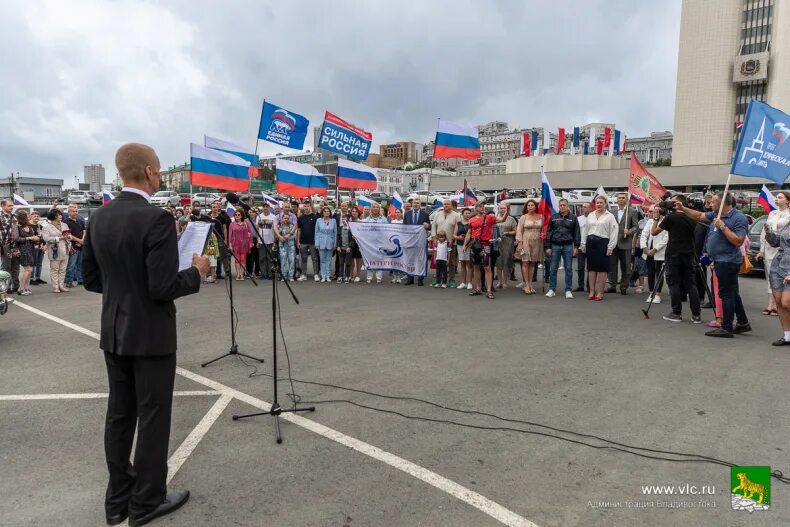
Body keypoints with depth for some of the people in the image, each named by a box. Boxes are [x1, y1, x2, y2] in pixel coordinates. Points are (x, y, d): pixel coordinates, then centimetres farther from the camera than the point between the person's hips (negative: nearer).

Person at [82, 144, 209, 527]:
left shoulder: (99, 217, 4)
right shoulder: (157, 219, -21)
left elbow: (90, 279, 9)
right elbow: (163, 288, -24)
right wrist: (196, 272, -7)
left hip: (114, 333, 8)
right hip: (151, 335, -7)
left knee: (119, 415, 16)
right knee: (153, 417, 6)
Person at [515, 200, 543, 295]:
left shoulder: (540, 217, 9)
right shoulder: (523, 217, 1)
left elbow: (543, 229, 14)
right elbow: (519, 230, -2)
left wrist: (543, 237, 1)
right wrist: (519, 242, -9)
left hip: (537, 242, 3)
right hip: (526, 241, -3)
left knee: (532, 263, 7)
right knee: (525, 262, -5)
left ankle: (530, 284, 12)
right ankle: (526, 285, -3)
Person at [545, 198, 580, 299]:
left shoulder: (573, 217, 4)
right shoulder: (554, 217, 6)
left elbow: (577, 233, 5)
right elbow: (549, 232, 7)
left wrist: (576, 247, -1)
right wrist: (548, 247, 2)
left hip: (568, 246, -1)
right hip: (555, 245, 1)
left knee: (568, 269, 3)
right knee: (553, 268, 3)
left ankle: (568, 290, 10)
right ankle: (551, 289, 11)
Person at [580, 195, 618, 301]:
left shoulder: (610, 216, 0)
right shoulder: (590, 215, 13)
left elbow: (613, 232, -4)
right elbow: (585, 230, 15)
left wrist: (610, 247, -10)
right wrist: (583, 244, 9)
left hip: (602, 242, -4)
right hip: (590, 242, 4)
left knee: (602, 269, 0)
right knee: (591, 268, 7)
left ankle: (600, 293, 6)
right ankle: (592, 292, 13)